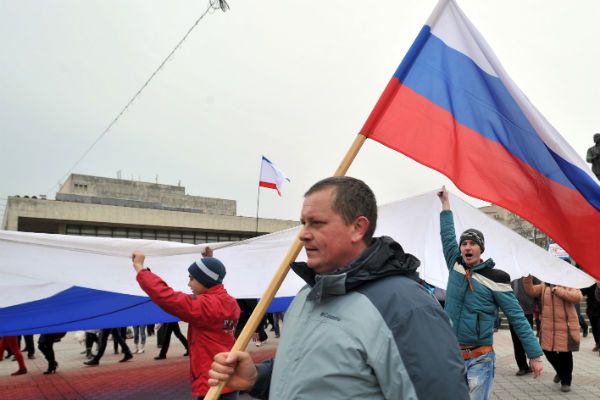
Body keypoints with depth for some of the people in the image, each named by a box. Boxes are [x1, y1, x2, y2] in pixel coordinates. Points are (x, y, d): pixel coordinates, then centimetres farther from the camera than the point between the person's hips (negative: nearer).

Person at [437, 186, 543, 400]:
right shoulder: (456, 265, 4)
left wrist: (535, 355, -4)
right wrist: (445, 204, 20)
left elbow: (517, 317, -4)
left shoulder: (495, 278, -7)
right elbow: (447, 236, 14)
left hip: (479, 360, -4)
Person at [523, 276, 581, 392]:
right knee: (548, 351, 9)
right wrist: (527, 277, -13)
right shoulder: (544, 285, 10)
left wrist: (557, 290, -20)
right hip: (548, 327, 4)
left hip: (566, 327, -4)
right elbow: (531, 291, -1)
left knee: (565, 354, 3)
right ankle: (560, 372, 38)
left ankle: (566, 381, 21)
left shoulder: (570, 284, -2)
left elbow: (577, 297, -20)